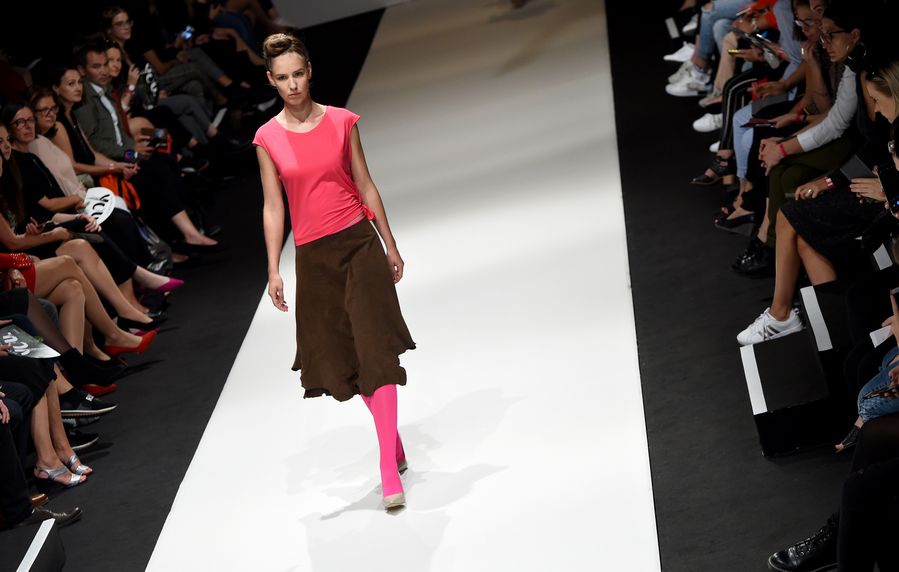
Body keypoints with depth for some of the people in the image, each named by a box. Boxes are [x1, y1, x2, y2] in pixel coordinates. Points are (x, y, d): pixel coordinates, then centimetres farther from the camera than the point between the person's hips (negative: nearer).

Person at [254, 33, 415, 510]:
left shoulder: (341, 122, 0)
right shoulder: (268, 138, 1)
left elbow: (365, 187, 6)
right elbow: (273, 207, 4)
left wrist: (390, 247, 8)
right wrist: (273, 270, 0)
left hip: (358, 242, -2)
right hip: (313, 256, 2)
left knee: (375, 346, -10)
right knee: (337, 355, 7)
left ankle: (388, 466, -13)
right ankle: (392, 436, 27)